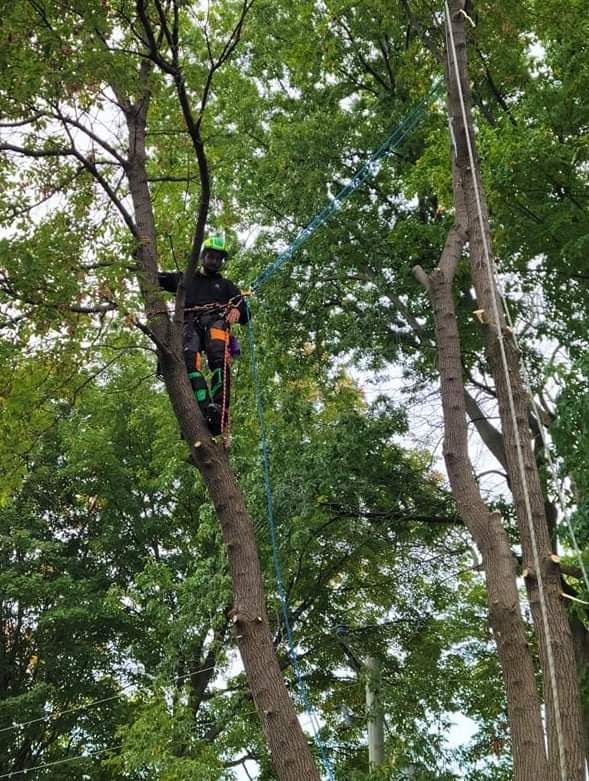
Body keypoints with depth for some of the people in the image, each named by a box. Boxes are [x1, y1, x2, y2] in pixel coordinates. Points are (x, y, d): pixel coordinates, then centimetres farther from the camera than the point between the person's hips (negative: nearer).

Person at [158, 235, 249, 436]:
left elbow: (245, 316, 23)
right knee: (189, 360, -32)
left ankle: (220, 410, -50)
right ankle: (206, 409, -48)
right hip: (190, 324, 1)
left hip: (216, 322, 0)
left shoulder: (226, 285, 34)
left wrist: (238, 310, -1)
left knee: (218, 357, -34)